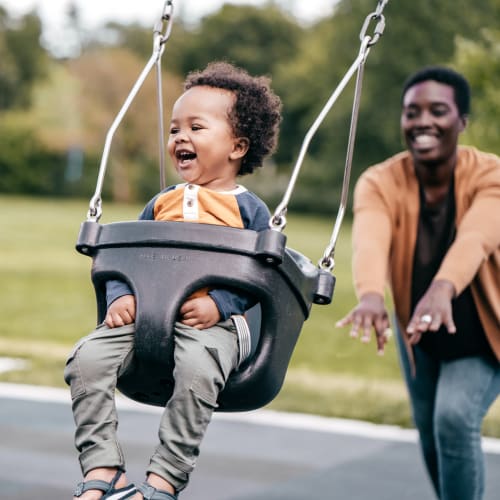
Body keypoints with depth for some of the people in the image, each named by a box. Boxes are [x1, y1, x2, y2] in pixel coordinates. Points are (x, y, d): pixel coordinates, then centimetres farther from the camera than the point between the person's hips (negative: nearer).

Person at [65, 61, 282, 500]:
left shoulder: (247, 208, 9)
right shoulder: (162, 203, 23)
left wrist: (218, 304, -15)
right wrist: (120, 295, 1)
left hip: (208, 323, -4)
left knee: (197, 369, -36)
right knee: (87, 359, -20)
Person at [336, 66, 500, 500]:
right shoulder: (380, 183, -22)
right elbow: (369, 241, -44)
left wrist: (443, 290, -69)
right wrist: (371, 294, -66)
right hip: (419, 334, 3)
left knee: (455, 418, -25)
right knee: (432, 438, 15)